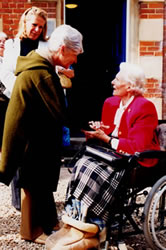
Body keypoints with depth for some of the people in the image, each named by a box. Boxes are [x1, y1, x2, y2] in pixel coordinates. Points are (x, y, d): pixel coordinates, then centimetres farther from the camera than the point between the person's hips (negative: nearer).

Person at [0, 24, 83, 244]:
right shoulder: (41, 73, -27)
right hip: (35, 142, -10)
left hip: (39, 138, 10)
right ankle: (32, 230, 26)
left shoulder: (37, 64, 7)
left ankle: (48, 220, 39)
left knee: (44, 180, 21)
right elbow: (59, 113, -24)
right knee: (35, 183, 7)